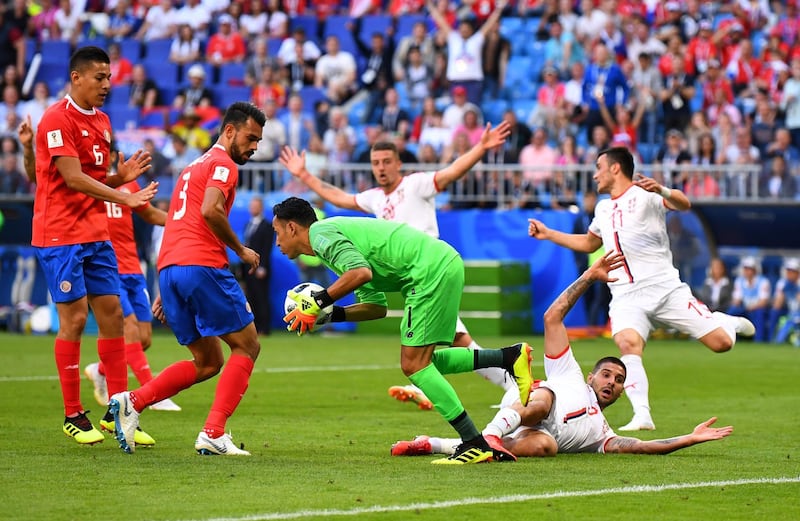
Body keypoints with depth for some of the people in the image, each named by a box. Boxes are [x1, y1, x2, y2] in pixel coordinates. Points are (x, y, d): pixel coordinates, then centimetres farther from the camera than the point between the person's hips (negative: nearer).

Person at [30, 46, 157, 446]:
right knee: (74, 319, -7)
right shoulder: (57, 119, -13)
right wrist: (124, 198, -23)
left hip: (96, 235, 8)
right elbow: (73, 178, -19)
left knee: (112, 315, 4)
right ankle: (73, 416, 1)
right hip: (60, 236, -8)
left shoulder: (101, 121, 14)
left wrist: (123, 175, 0)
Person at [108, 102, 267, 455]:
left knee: (208, 363, 15)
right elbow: (210, 211, -19)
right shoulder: (223, 164, 0)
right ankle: (213, 434, -9)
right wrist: (241, 250, -5)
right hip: (203, 265, -9)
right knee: (246, 346, 2)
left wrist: (164, 293, 28)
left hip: (168, 269, 9)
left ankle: (132, 401, 0)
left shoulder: (194, 166, 30)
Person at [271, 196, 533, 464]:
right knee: (423, 363, 15)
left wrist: (318, 302, -15)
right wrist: (330, 315, 14)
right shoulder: (338, 233, 25)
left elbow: (361, 273, -23)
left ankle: (474, 444, -10)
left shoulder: (321, 233, -4)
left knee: (414, 365, -8)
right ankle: (510, 357, 12)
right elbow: (377, 307, 21)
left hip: (432, 270, -10)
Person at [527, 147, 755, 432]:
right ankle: (642, 416, -33)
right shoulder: (603, 209, 19)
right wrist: (548, 235, 32)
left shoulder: (644, 195, -4)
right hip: (626, 297, 4)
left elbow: (683, 204, -22)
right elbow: (589, 243, 38)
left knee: (721, 342, -9)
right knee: (628, 343, -28)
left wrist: (662, 190, -43)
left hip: (665, 287, -4)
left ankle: (729, 322, 28)